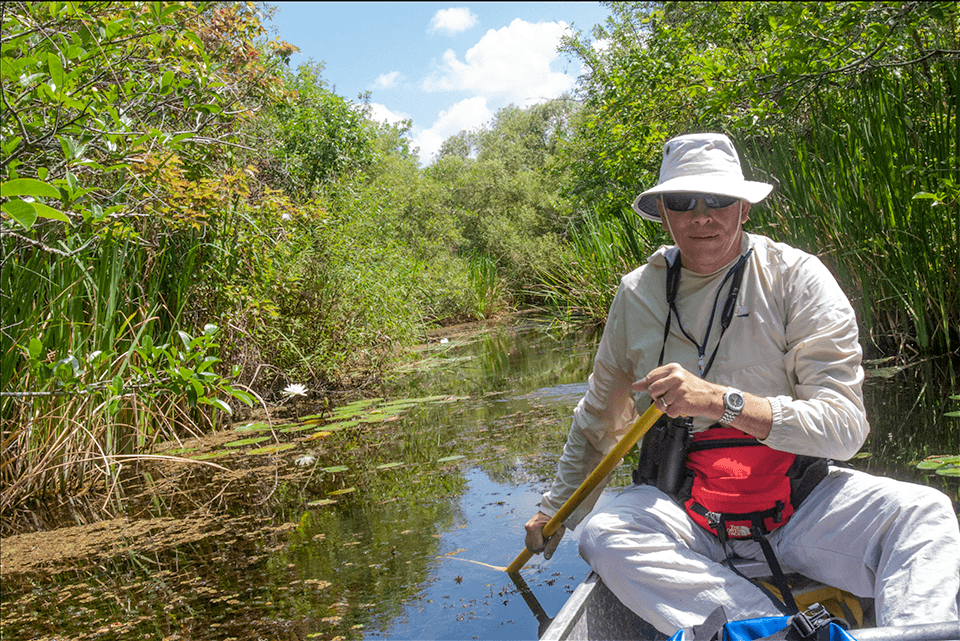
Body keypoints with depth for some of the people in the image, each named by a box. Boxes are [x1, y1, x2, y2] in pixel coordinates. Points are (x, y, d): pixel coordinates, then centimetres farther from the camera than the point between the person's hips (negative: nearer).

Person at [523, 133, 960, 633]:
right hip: (684, 512, 2)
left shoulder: (796, 278, -5)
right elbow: (598, 419, 19)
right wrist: (556, 510, 23)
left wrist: (721, 400, -28)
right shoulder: (637, 293, 4)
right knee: (603, 536, -29)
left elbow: (846, 426, -14)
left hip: (798, 504, -1)